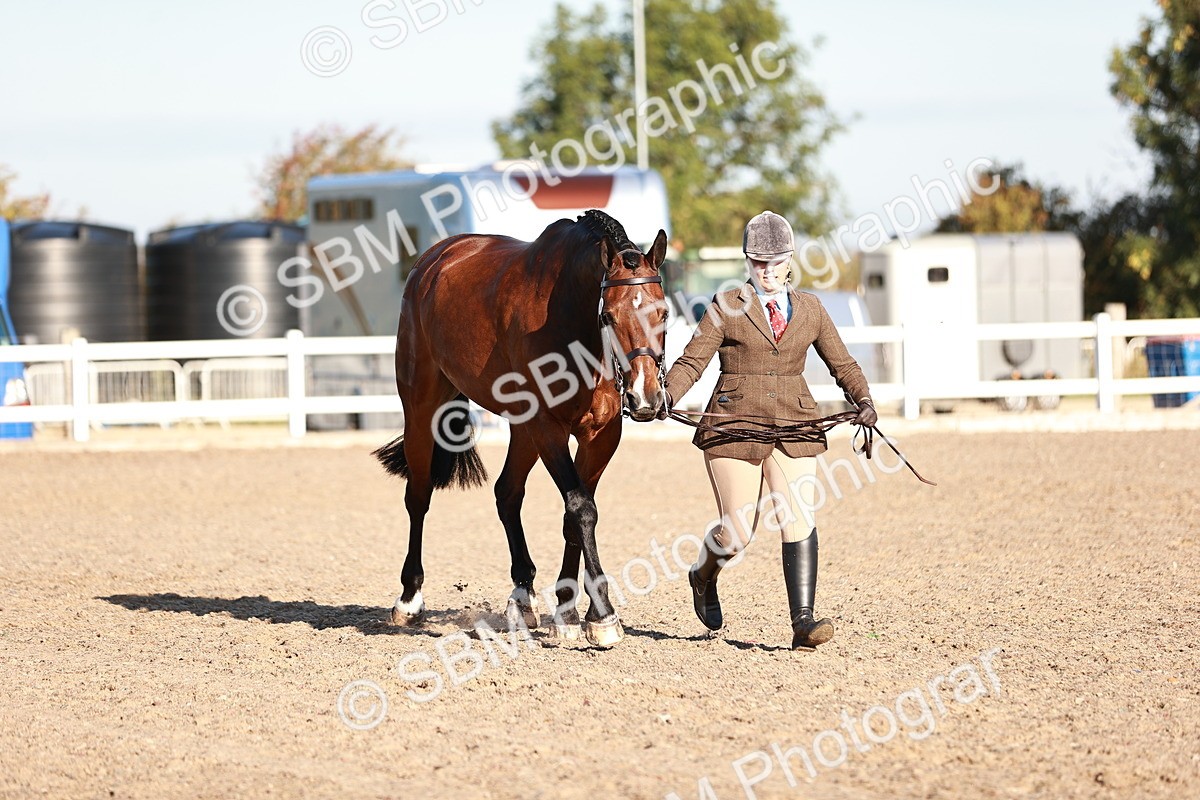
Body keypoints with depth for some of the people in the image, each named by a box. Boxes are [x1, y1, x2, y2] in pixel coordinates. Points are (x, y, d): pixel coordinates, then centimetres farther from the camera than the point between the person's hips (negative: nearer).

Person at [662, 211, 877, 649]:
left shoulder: (810, 309, 11)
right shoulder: (727, 307, 1)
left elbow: (842, 364, 13)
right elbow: (692, 361, -4)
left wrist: (864, 401, -5)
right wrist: (666, 396, -22)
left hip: (794, 426, 3)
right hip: (735, 426, -3)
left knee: (798, 521, -11)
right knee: (737, 533, -2)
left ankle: (803, 622, -13)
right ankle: (703, 577, 32)